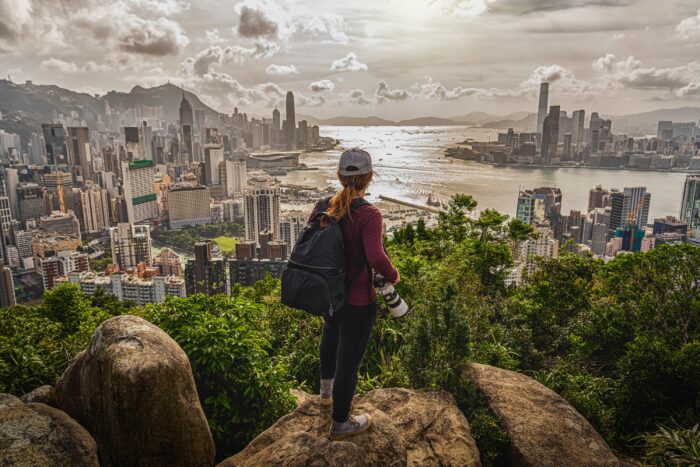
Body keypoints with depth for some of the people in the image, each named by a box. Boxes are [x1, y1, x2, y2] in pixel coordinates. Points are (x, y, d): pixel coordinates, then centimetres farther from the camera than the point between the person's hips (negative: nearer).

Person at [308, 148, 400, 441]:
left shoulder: (322, 208, -6)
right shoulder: (368, 214, -24)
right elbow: (377, 259, -34)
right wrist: (392, 275, -13)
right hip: (357, 301, -7)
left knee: (331, 336, 35)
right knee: (349, 360, 12)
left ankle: (326, 390, 58)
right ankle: (340, 424, 34)